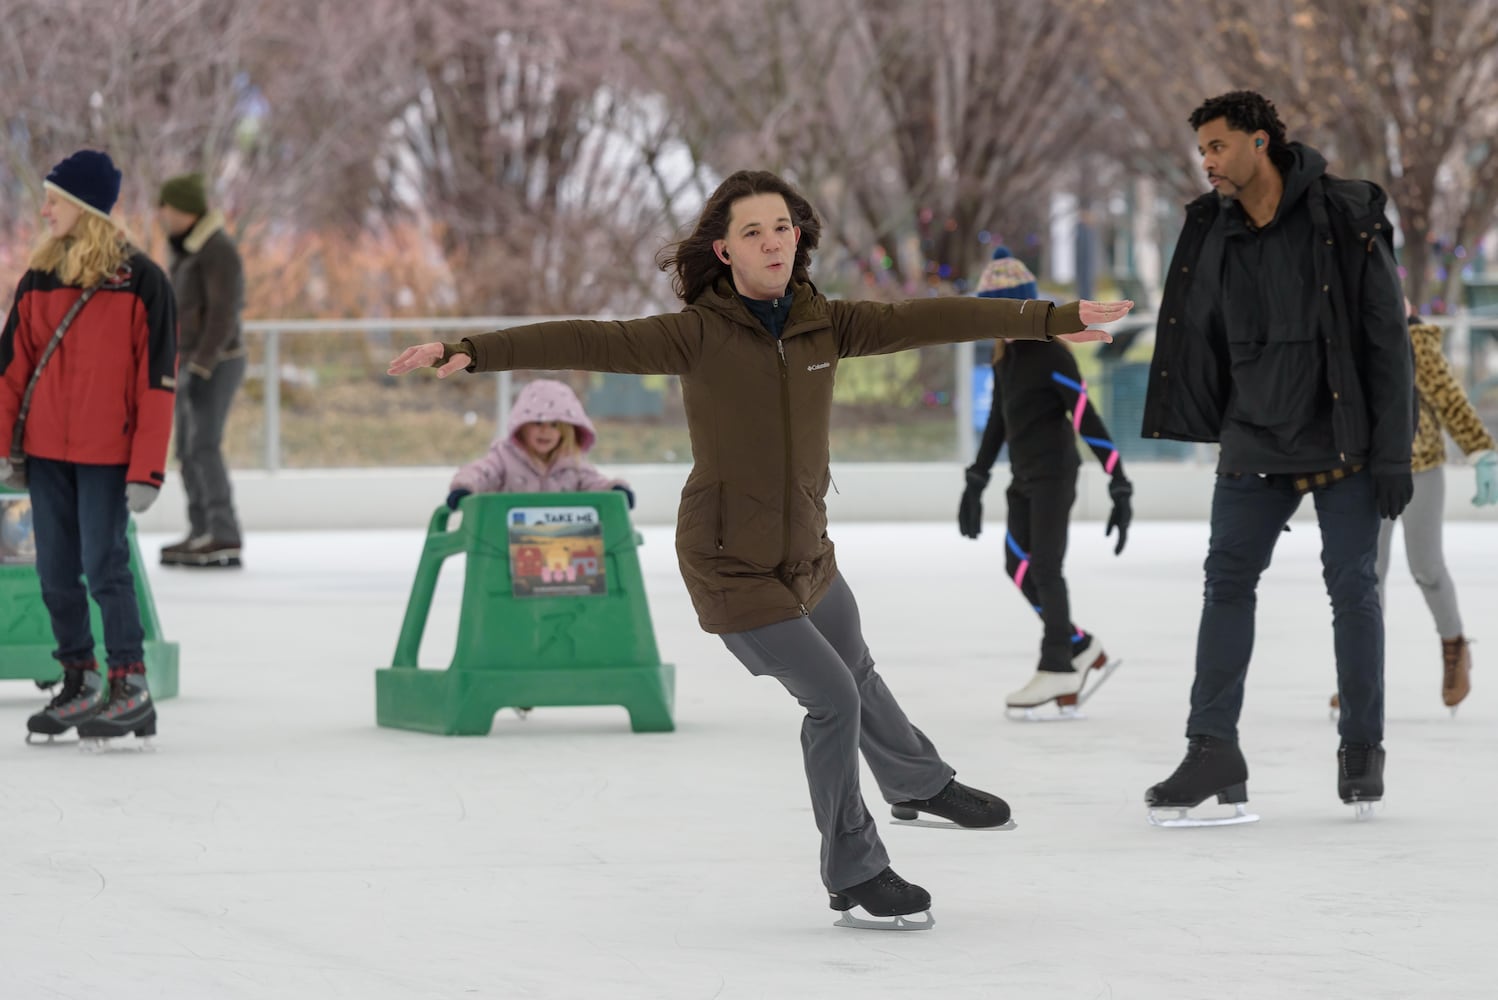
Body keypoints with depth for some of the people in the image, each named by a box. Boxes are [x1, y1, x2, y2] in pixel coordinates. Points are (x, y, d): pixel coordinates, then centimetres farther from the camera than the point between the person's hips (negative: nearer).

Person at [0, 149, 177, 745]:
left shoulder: (141, 281, -6)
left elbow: (157, 380, -8)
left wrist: (147, 469, -13)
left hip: (108, 455, -5)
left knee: (105, 568, -7)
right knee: (56, 573, 6)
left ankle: (130, 690, 1)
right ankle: (79, 684, 18)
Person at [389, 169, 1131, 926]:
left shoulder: (823, 326, -5)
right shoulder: (698, 335, -19)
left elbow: (925, 321, -7)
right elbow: (582, 344, -27)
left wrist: (1050, 320, -8)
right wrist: (472, 352, -37)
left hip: (807, 558, 6)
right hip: (732, 570, -6)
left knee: (855, 672, 27)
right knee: (832, 698, -8)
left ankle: (920, 785, 55)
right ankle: (853, 874, 10)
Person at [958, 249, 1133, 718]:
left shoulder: (1053, 357, -16)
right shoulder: (1004, 356, 10)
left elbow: (1089, 423, -18)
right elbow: (998, 420, 20)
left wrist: (1120, 488, -21)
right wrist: (976, 482, 22)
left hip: (1054, 472, -9)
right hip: (1025, 476, 9)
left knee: (1044, 569, -9)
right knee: (1019, 568, 5)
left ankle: (1056, 670, -3)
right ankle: (1084, 652, 11)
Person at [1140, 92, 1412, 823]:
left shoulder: (1345, 218, -11)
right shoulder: (1213, 233, 2)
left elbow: (1388, 341, -10)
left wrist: (1392, 454, -13)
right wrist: (1223, 435, 13)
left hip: (1342, 440, -4)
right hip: (1255, 446, 4)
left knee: (1352, 585, 0)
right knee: (1227, 583, -1)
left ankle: (1362, 749, 11)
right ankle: (1213, 753, 0)